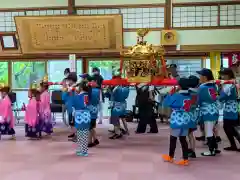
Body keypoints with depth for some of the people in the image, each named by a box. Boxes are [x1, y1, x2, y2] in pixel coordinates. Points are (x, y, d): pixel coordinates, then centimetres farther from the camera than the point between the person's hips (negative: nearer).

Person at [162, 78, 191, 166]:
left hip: (177, 121, -6)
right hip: (186, 121, 6)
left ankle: (170, 157, 25)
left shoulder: (177, 96, -17)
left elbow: (165, 103, -11)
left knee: (173, 139, 10)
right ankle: (185, 159, 10)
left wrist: (170, 94, 0)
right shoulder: (189, 96, 1)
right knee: (183, 139, 11)